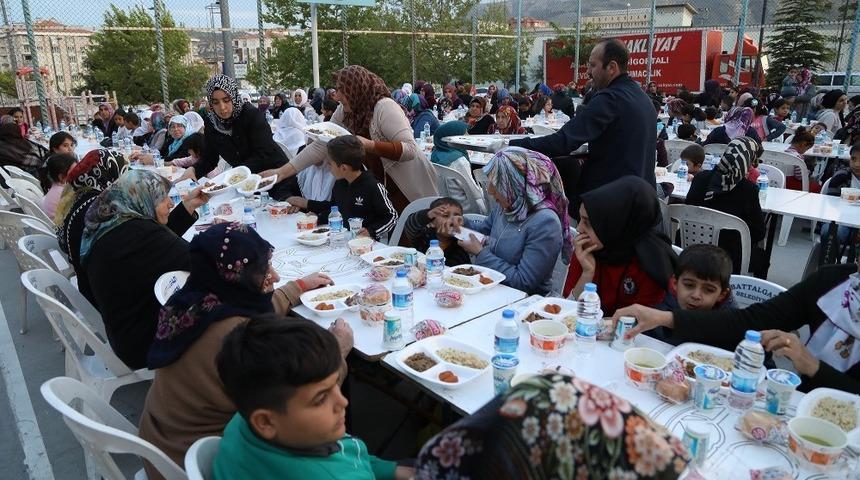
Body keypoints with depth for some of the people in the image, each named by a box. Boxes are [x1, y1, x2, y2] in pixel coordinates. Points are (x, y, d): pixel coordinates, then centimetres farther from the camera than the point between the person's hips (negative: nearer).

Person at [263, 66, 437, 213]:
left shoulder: (385, 107, -21)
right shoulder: (344, 112, -1)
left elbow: (410, 149, -27)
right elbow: (320, 146, 1)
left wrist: (369, 145, -37)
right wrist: (282, 172, -4)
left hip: (411, 191, -6)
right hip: (382, 190, 6)